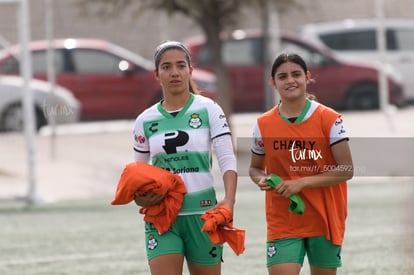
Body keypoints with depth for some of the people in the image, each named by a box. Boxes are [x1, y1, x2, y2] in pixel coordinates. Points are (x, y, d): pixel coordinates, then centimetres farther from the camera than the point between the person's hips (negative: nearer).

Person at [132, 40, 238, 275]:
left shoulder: (208, 110, -1)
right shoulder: (145, 121, 6)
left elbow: (228, 160, -9)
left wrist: (229, 200, -25)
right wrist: (139, 197, -7)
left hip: (202, 212, -1)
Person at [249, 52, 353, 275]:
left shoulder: (329, 119, -6)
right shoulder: (263, 125, 2)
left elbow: (346, 170, -9)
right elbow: (255, 168, 15)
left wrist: (302, 182, -17)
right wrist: (261, 180, -9)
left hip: (324, 219, -1)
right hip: (282, 221, 1)